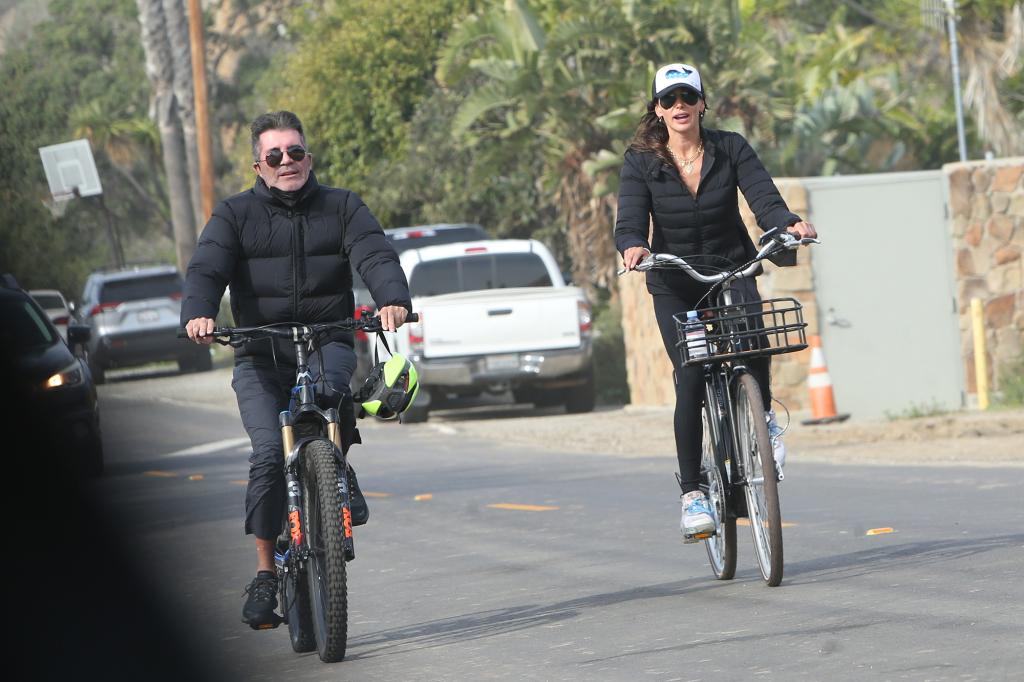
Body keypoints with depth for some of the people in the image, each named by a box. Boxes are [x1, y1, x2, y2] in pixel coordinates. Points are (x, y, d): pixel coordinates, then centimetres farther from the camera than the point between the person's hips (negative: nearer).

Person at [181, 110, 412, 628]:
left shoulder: (342, 207, 10)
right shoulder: (235, 215, 8)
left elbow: (375, 256, -6)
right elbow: (206, 268, -6)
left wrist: (393, 300, -28)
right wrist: (197, 313, -29)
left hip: (328, 340, 0)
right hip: (260, 355, 0)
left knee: (325, 386, -35)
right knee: (269, 451, -19)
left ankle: (340, 485, -11)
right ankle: (265, 571, -10)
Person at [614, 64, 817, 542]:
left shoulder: (731, 148, -5)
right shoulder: (641, 162, -7)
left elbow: (762, 197, -17)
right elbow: (631, 220, -19)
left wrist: (789, 224, -39)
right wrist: (633, 247, -43)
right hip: (674, 284, 0)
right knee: (690, 378, -14)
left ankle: (765, 418, 0)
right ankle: (691, 493, -4)